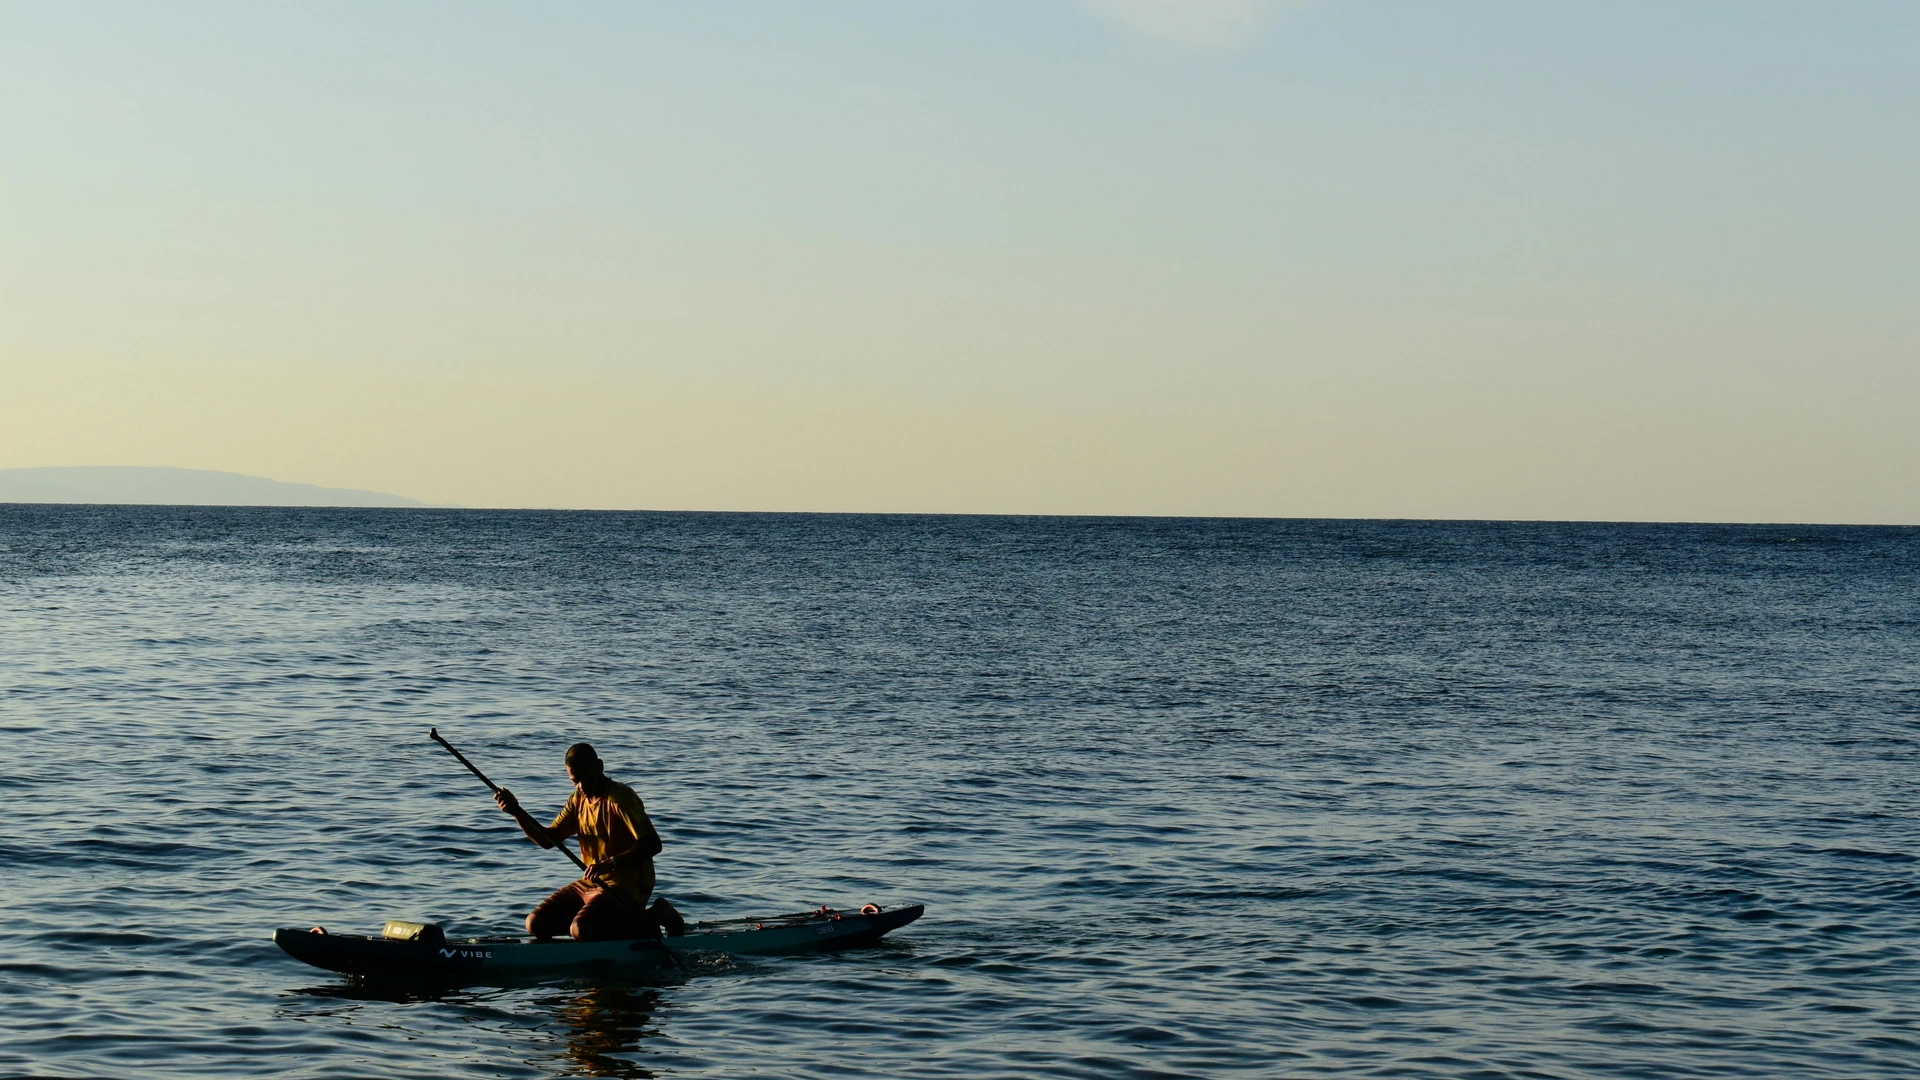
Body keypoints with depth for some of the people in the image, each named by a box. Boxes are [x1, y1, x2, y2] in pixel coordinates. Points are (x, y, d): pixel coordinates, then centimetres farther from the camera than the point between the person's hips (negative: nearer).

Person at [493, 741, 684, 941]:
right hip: (590, 883, 9)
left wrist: (611, 863, -31)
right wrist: (516, 811, -3)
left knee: (580, 929, -30)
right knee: (536, 924, -1)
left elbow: (652, 844, -23)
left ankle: (652, 917, -6)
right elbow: (548, 840, 10)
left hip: (627, 886, -9)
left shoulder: (621, 798, -15)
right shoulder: (578, 801, 10)